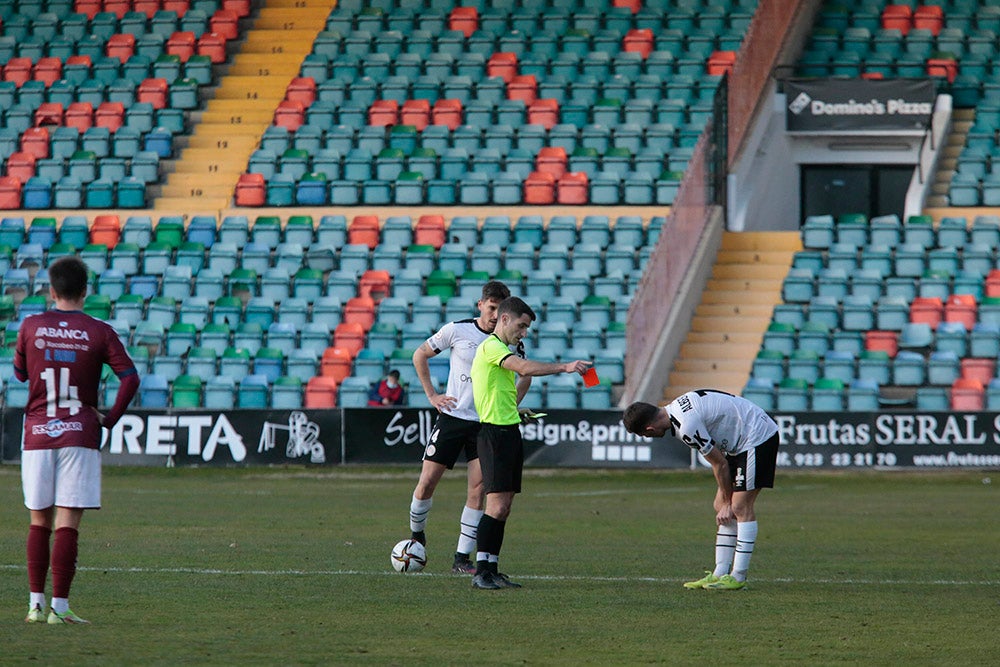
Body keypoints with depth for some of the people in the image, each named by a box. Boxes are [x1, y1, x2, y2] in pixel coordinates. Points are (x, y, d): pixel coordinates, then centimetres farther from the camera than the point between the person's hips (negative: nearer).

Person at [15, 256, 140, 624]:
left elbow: (19, 373, 16)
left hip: (37, 435, 2)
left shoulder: (31, 327, 3)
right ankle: (59, 605, -8)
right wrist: (110, 418, -2)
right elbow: (130, 378, -9)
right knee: (67, 524, -3)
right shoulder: (99, 332, -2)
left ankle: (36, 603, 10)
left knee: (39, 522, 11)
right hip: (80, 435, -2)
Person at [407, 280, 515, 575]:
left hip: (486, 423, 1)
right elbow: (420, 355, 7)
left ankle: (463, 558, -2)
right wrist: (432, 395, 1)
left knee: (477, 490, -6)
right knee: (427, 483, -1)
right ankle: (416, 535, 25)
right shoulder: (457, 330, -4)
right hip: (452, 416, -1)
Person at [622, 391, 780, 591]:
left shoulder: (687, 427, -27)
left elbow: (720, 463, -16)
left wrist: (728, 504, -3)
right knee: (721, 506, 8)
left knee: (740, 508, -11)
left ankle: (738, 577, -8)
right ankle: (720, 574, 9)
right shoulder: (674, 409, 3)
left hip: (757, 437, -10)